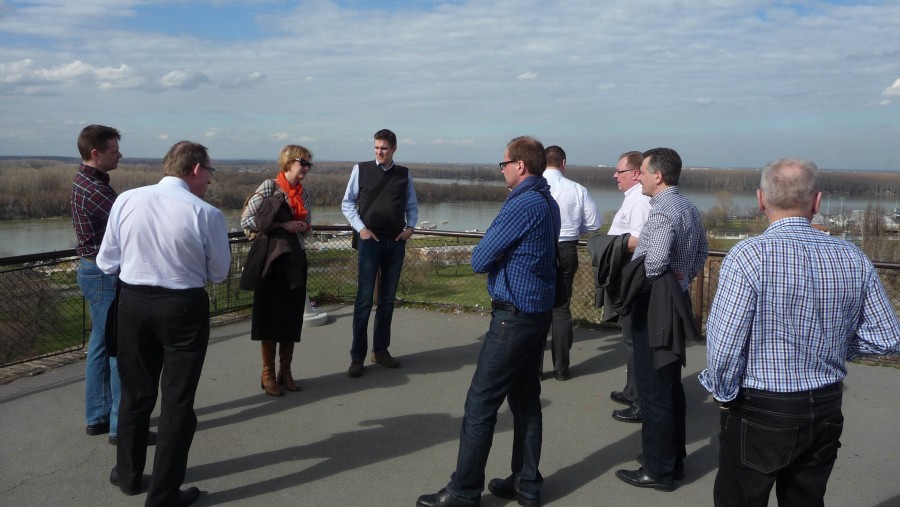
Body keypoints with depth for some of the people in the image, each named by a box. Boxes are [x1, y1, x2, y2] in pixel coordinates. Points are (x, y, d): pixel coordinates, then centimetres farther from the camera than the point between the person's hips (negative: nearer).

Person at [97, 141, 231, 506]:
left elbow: (106, 262, 1)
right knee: (177, 400, 10)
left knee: (135, 392, 21)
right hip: (183, 308, -4)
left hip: (132, 302, 4)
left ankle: (129, 475, 39)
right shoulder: (206, 214, -16)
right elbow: (219, 273, -5)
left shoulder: (126, 201, -6)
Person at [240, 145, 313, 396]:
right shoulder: (270, 186, -8)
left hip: (295, 260, 6)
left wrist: (303, 228, -3)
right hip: (272, 258, -6)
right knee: (270, 316, 2)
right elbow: (246, 219, -14)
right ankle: (268, 374, 13)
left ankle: (285, 371, 21)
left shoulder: (303, 193, 10)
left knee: (292, 317, 8)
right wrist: (282, 225, -17)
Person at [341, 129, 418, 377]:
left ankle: (381, 350, 20)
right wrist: (361, 228, -8)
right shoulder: (361, 169, 0)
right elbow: (347, 203, 3)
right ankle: (357, 357, 2)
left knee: (388, 299, 9)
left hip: (396, 243, 3)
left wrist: (410, 227, -1)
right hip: (370, 241, -3)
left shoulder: (404, 174, 8)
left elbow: (412, 206, 16)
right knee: (364, 300, -4)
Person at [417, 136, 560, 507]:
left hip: (513, 317, -9)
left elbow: (479, 261, -15)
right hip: (540, 312, 10)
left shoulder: (521, 205, -18)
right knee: (526, 399, 15)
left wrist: (486, 252, 5)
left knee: (480, 405, -2)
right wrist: (493, 250, 1)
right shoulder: (548, 203, 11)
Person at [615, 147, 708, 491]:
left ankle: (658, 470, 9)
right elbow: (701, 252, 20)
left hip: (654, 308, -10)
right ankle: (674, 458, 30)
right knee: (671, 386, 18)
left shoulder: (662, 213, -18)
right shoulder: (689, 208, 11)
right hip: (676, 304, 10)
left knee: (654, 391, -1)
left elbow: (654, 263, -26)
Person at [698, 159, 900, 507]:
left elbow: (724, 344, -21)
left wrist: (724, 395, -3)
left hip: (759, 413, -5)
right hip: (825, 412, 5)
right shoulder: (853, 259, -4)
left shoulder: (749, 256, -20)